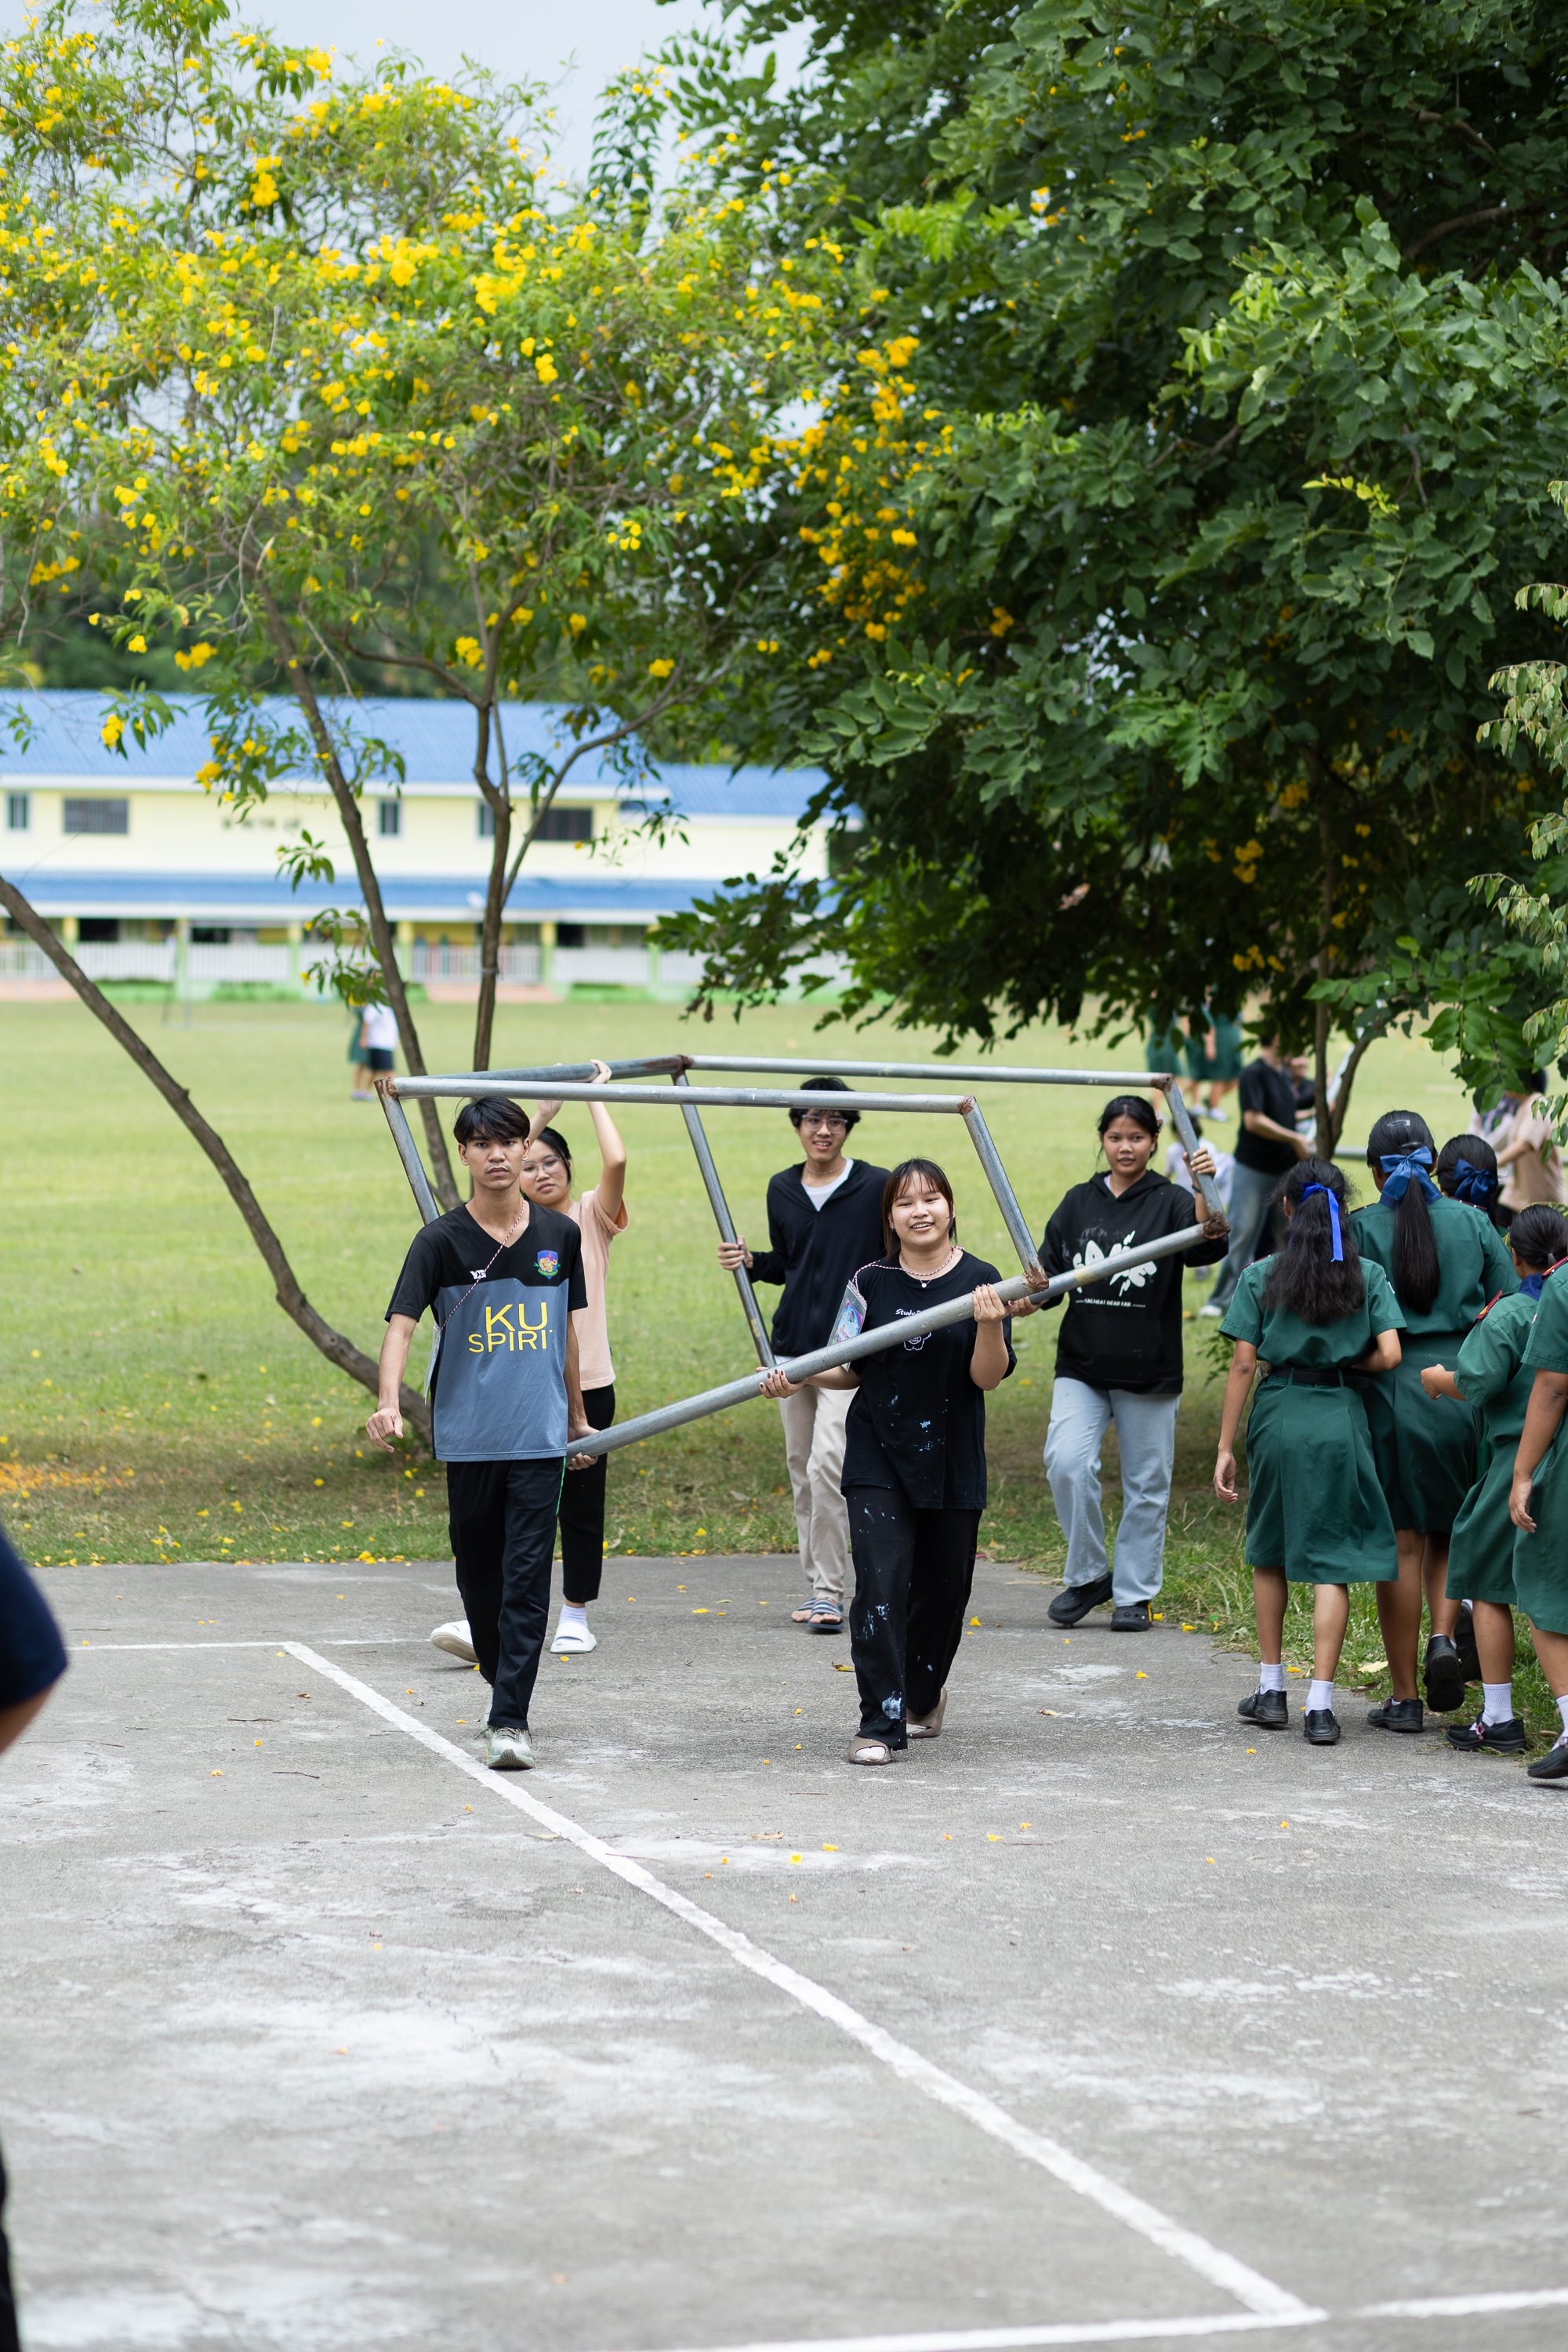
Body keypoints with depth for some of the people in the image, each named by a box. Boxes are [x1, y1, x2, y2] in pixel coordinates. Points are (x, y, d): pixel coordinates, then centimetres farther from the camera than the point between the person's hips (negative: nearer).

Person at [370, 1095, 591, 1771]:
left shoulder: (560, 1236, 6)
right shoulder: (442, 1241, -3)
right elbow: (401, 1323, -13)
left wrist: (578, 1418, 25)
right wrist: (388, 1404, -29)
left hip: (540, 1435, 0)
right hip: (469, 1436, 0)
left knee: (527, 1578, -8)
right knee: (479, 1575, 12)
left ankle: (510, 1721, -9)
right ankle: (503, 1683, 35)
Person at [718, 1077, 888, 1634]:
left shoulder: (877, 1187, -3)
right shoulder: (782, 1190, 10)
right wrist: (750, 1261, 4)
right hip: (792, 1344, 5)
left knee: (827, 1462, -17)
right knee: (801, 1470, 9)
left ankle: (829, 1591, -13)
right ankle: (816, 1585, 19)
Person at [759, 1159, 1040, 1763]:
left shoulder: (980, 1281, -2)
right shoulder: (871, 1283, 2)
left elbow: (988, 1377, -8)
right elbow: (847, 1370, 8)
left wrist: (989, 1327, -26)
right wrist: (797, 1379, -9)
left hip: (952, 1463, 0)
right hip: (878, 1458, 0)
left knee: (943, 1587, 12)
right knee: (880, 1584, -13)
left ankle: (923, 1693, 40)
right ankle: (880, 1724, -10)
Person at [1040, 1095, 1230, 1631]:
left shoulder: (1169, 1202, 0)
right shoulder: (1079, 1203, 9)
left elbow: (1206, 1246, -18)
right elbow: (1050, 1269, 10)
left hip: (1148, 1368, -2)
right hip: (1082, 1365, 2)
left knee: (1147, 1484, 5)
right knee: (1067, 1461, -16)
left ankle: (1134, 1594, 19)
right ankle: (1088, 1575, 2)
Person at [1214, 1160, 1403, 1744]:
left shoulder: (1261, 1277, 1)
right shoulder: (1369, 1276, 2)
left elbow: (1243, 1365, -2)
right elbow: (1389, 1355, -7)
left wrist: (1225, 1446, 2)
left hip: (1277, 1416, 1)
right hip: (1340, 1421, -1)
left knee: (1269, 1553, 19)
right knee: (1331, 1562, 0)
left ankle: (1271, 1690, 23)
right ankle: (1320, 1705, -7)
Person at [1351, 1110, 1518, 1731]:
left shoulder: (1363, 1229, -3)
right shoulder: (1473, 1224, 5)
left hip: (1394, 1393, -2)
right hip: (1465, 1390, 2)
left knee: (1402, 1543, 4)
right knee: (1450, 1533, 19)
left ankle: (1403, 1697, 8)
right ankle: (1444, 1636, -7)